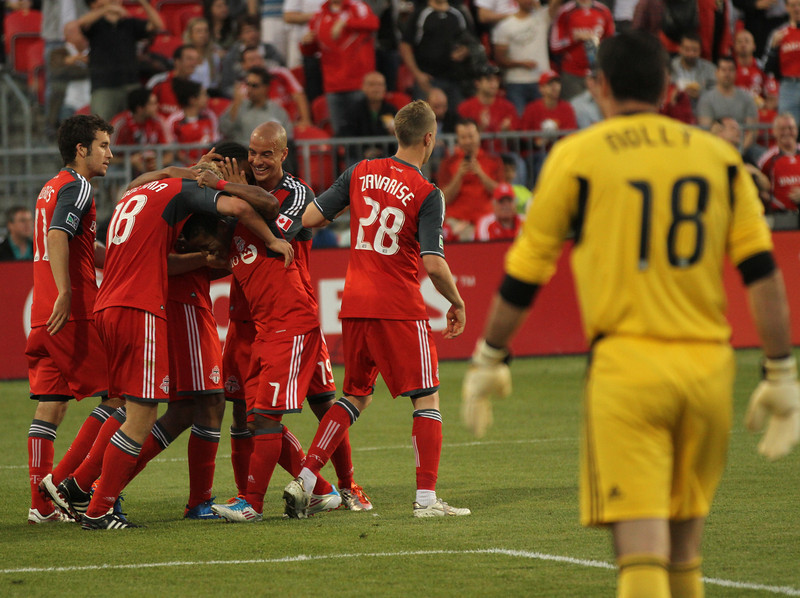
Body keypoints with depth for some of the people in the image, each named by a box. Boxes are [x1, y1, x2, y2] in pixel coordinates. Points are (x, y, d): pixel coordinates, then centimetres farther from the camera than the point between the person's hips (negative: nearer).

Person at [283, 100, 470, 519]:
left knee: (356, 396, 18)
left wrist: (346, 209, 24)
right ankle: (426, 498, -4)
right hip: (399, 307, -5)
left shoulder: (360, 173, 4)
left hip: (355, 305, 5)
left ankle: (303, 481, 9)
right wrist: (457, 303, 0)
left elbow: (309, 218, 4)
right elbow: (434, 264, -16)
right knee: (426, 399, 4)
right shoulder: (427, 194, -10)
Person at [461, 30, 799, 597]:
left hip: (627, 364, -3)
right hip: (707, 365, 4)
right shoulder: (719, 156, 10)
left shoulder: (577, 155, 2)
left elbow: (524, 273, 6)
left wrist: (488, 361, 17)